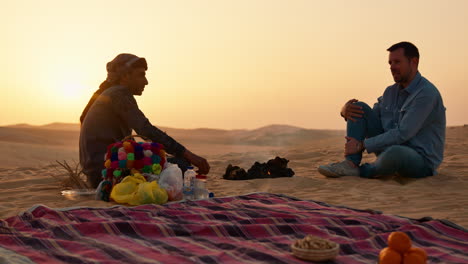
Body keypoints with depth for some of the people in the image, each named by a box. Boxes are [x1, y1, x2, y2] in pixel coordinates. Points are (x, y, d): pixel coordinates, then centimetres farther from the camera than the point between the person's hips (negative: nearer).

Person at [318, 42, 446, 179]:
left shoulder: (427, 93, -19)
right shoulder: (391, 92, 8)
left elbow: (402, 134, -26)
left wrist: (361, 145, -23)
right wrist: (345, 110, -10)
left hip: (421, 162, -7)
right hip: (391, 149, 7)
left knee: (394, 153, -43)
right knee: (359, 107, -1)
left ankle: (365, 170, -8)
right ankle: (351, 164, -15)